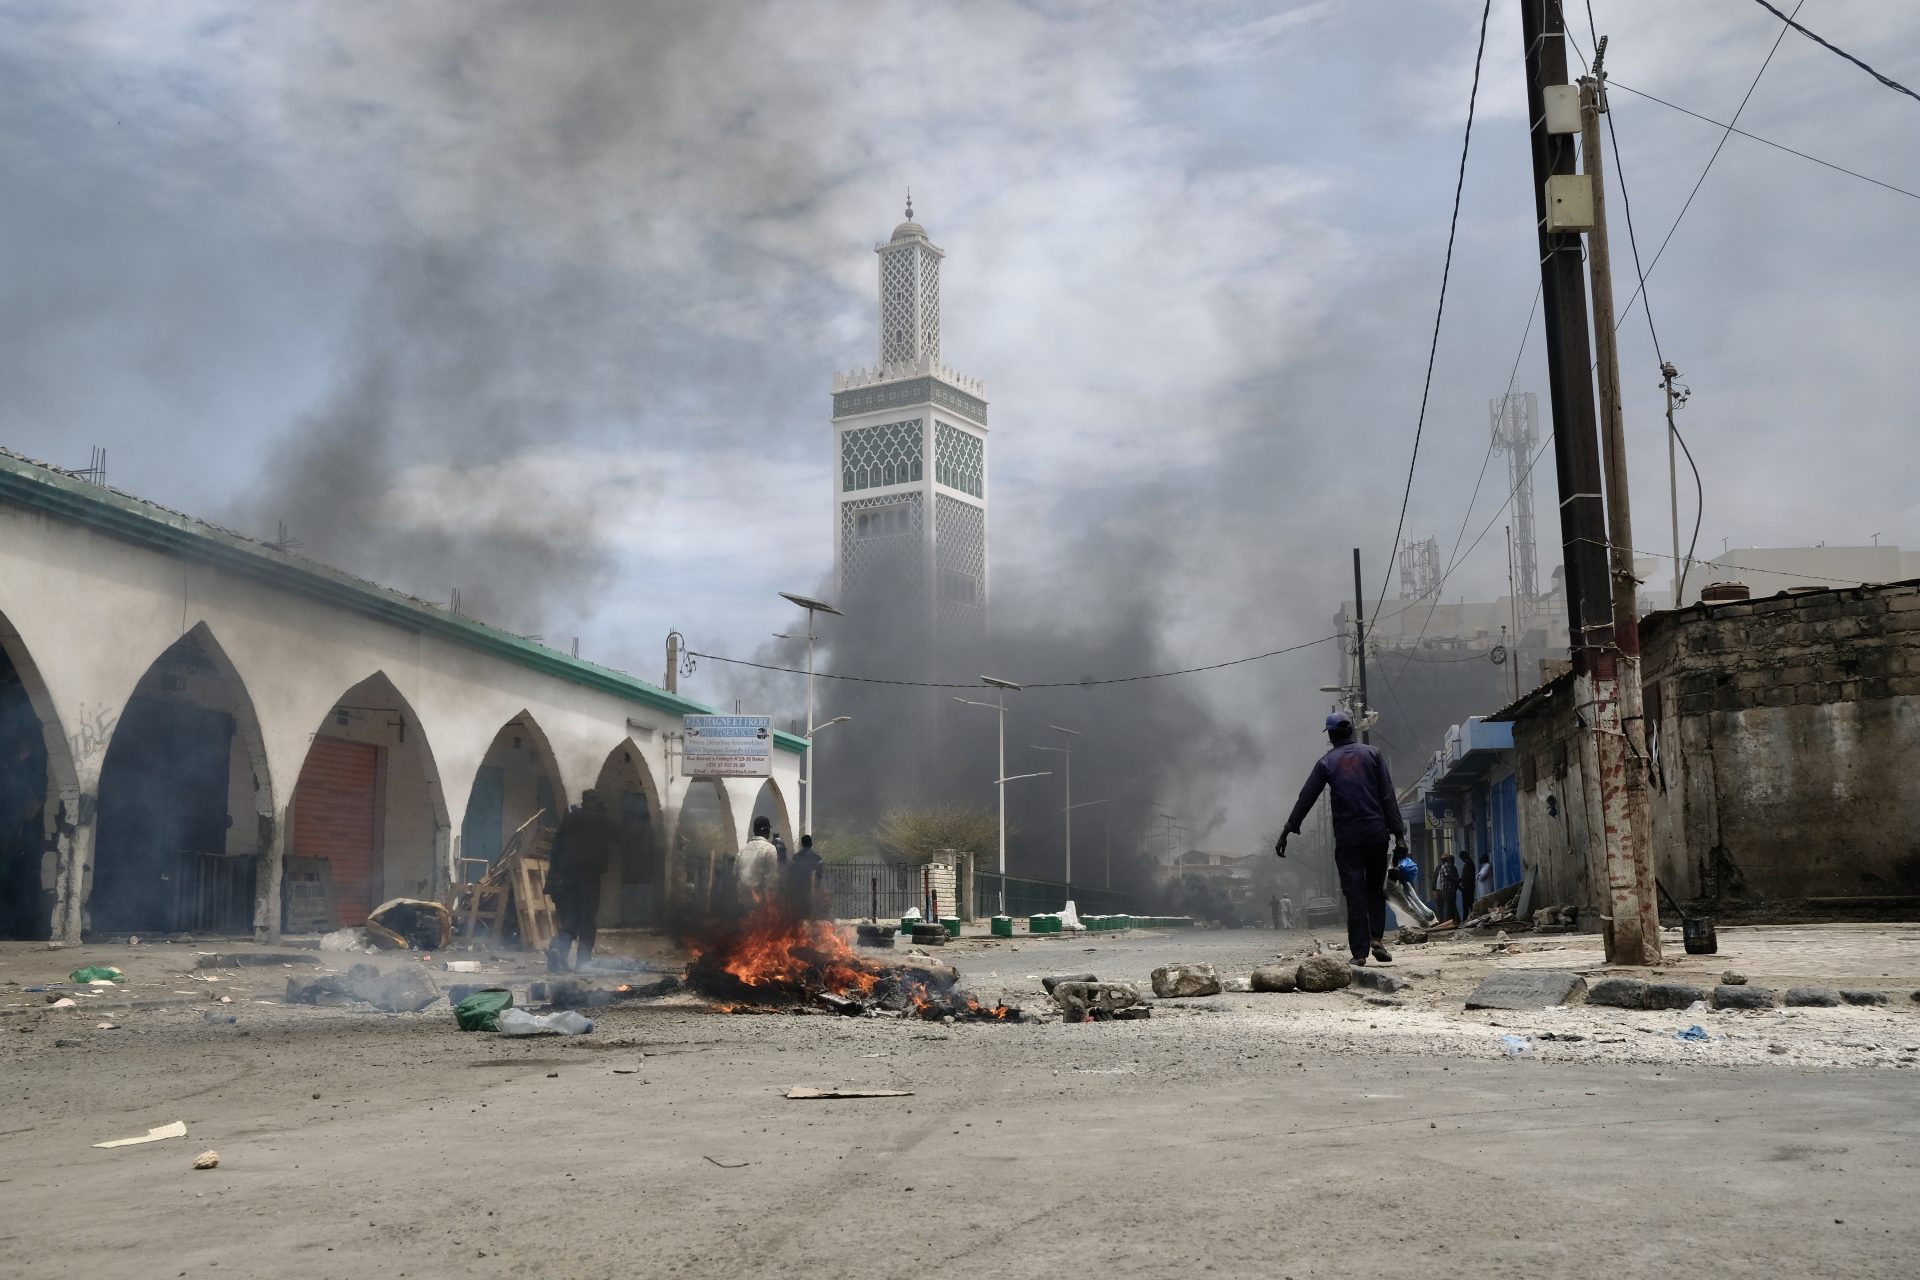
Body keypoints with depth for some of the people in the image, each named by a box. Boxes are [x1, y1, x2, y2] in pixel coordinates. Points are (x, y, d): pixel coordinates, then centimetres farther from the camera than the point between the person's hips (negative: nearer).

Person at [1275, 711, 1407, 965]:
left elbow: (1305, 799, 2)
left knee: (1354, 894, 2)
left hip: (1346, 837, -1)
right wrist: (1398, 833, 0)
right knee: (1375, 889, 16)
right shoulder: (1372, 754, 5)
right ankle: (1377, 938, -1)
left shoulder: (1327, 763, 4)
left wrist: (1286, 832, 5)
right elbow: (1388, 796, 0)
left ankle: (1359, 952, 0)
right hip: (1376, 833, 1)